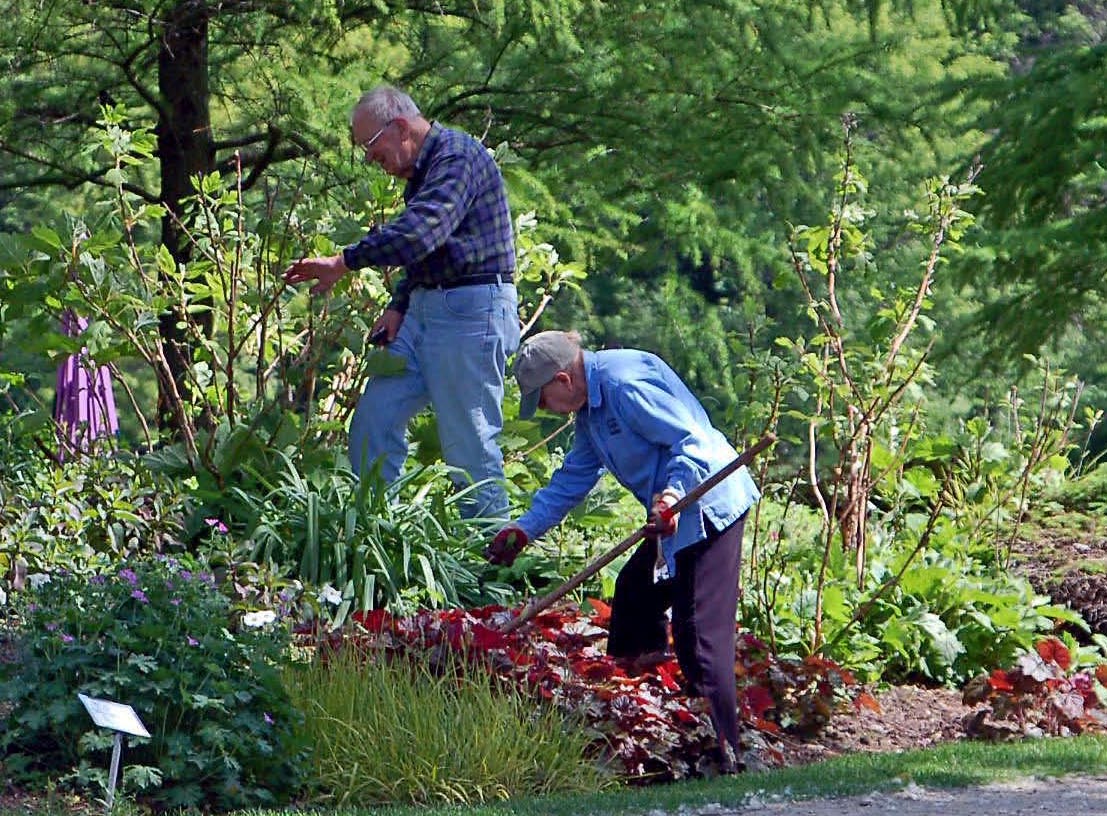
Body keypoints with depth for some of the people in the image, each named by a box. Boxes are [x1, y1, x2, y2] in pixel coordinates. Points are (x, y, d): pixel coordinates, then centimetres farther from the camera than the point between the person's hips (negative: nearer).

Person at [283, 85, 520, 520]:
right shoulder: (422, 170, 18)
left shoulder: (458, 156, -14)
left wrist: (343, 262, -26)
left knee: (469, 442, -6)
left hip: (471, 312, -10)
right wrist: (398, 307, 12)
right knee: (373, 420, 5)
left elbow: (420, 234, -28)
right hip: (425, 309, 10)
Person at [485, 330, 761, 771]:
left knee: (698, 633, -14)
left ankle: (724, 753, -16)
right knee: (634, 593, 21)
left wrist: (672, 494, -37)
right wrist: (523, 529, 20)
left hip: (707, 510, -11)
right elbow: (573, 478, 22)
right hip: (674, 516, 11)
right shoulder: (590, 406, 14)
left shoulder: (625, 386, -19)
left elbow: (691, 439, -23)